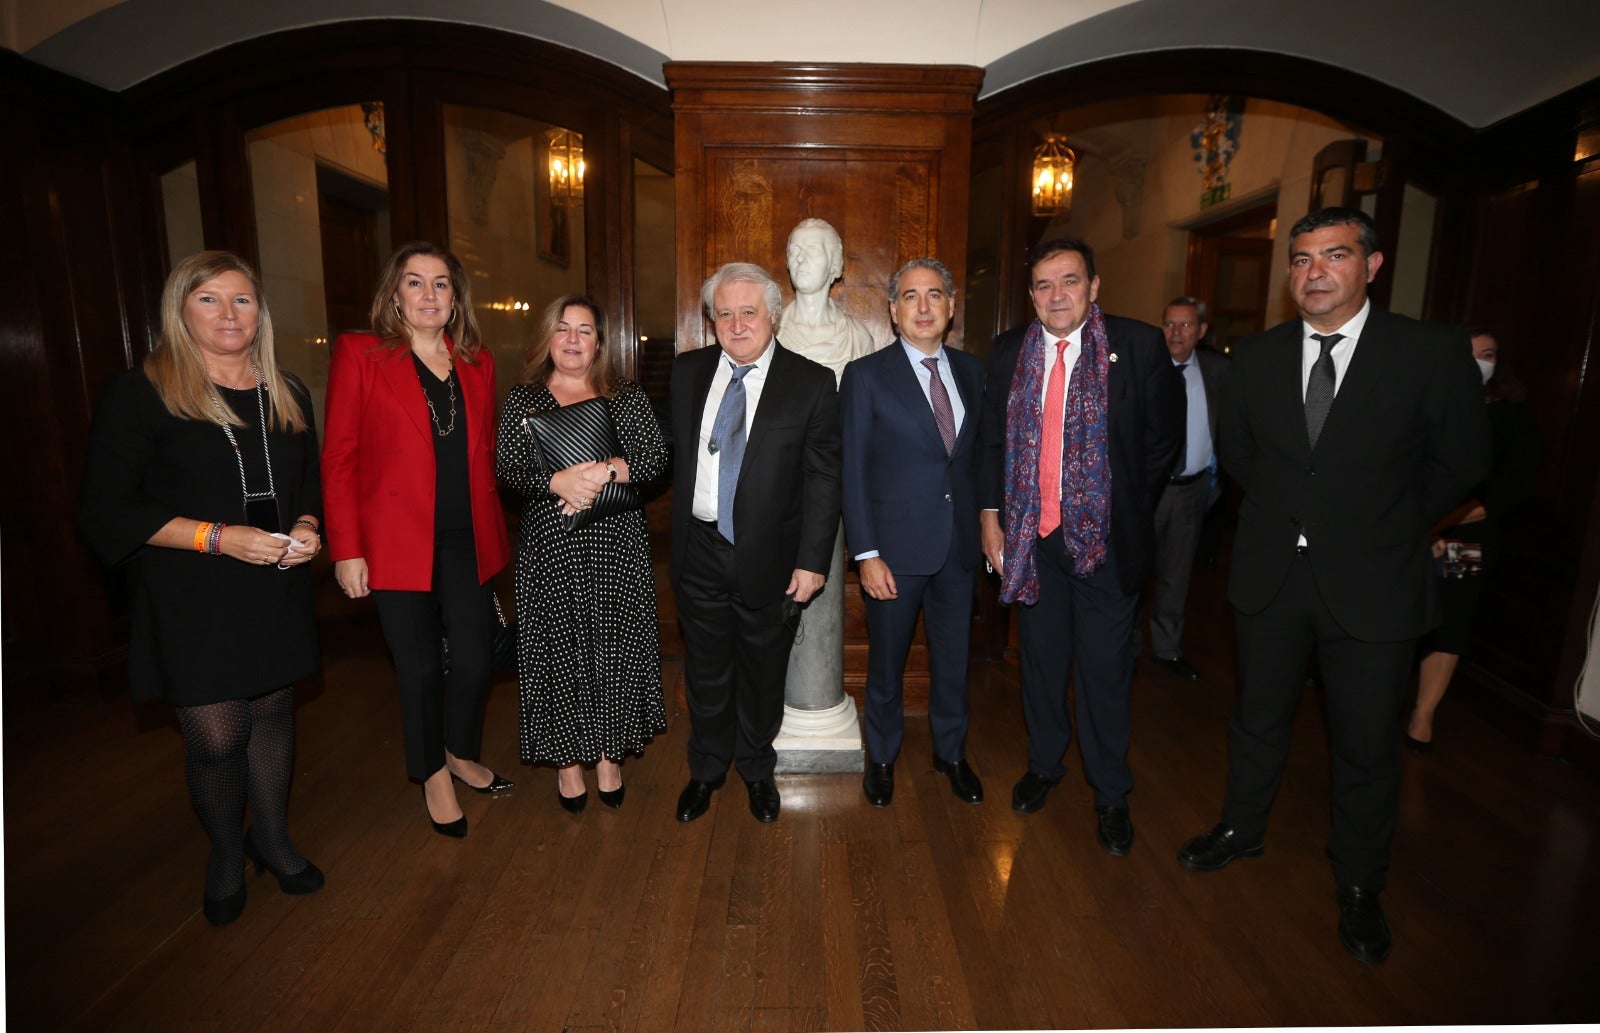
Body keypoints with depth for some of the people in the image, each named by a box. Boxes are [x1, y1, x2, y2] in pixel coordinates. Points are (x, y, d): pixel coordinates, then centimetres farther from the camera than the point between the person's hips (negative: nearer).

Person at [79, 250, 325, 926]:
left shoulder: (287, 396, 9)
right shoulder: (141, 396, -6)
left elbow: (310, 485, 19)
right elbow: (105, 511, -9)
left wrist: (307, 529, -2)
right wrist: (217, 536, -19)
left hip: (276, 594, 4)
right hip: (191, 603, -4)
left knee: (273, 716, 13)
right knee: (217, 738, 0)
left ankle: (271, 840, 34)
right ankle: (225, 855, 27)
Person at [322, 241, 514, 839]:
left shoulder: (477, 362, 9)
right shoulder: (359, 355, -3)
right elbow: (338, 459, -5)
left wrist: (494, 534, 7)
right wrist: (346, 549, -10)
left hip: (468, 540, 4)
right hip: (399, 541, -3)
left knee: (475, 659, 9)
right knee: (420, 666, 9)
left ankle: (461, 753, 37)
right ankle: (432, 775, 33)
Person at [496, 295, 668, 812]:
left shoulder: (628, 398, 7)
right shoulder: (522, 400, 5)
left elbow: (656, 457, -4)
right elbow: (508, 469, -5)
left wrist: (607, 471, -20)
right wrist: (559, 482, -23)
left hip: (617, 544, 1)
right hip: (550, 547, 0)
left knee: (614, 646, 6)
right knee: (560, 648, 5)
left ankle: (608, 754, 23)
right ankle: (568, 758, 22)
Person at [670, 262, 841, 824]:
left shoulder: (812, 383, -7)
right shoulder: (687, 372, 4)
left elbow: (823, 479, -9)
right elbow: (674, 454, 9)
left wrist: (812, 561, -13)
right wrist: (676, 529, 5)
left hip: (769, 557, -2)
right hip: (699, 551, 3)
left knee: (762, 672, 15)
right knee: (706, 671, 16)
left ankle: (756, 770, 40)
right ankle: (706, 769, 40)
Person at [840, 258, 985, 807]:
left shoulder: (972, 370, 7)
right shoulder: (866, 375, -7)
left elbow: (979, 453, 10)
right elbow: (853, 473, -9)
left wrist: (987, 525, 3)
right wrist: (867, 554, -13)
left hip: (960, 544, 4)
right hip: (896, 546, -3)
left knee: (953, 657, 17)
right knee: (887, 663, 13)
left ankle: (951, 752, 40)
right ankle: (882, 757, 36)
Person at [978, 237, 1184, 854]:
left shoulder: (1138, 345, -4)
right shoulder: (1009, 352, 4)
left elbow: (1164, 439, 2)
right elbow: (992, 440, 9)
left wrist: (1130, 512, 1)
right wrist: (991, 515, 2)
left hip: (1105, 538, -2)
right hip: (1031, 537, 3)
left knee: (1106, 669, 8)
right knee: (1041, 658, 16)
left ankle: (1110, 793, 28)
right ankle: (1044, 766, 38)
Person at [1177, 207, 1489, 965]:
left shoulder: (1433, 353, -9)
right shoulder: (1257, 357, 1)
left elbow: (1460, 461, 1)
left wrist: (1387, 527, 5)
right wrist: (1282, 510, 11)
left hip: (1371, 583, -2)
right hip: (1270, 574, 3)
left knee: (1365, 745, 9)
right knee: (1259, 718, 18)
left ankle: (1359, 887, 31)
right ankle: (1240, 830, 40)